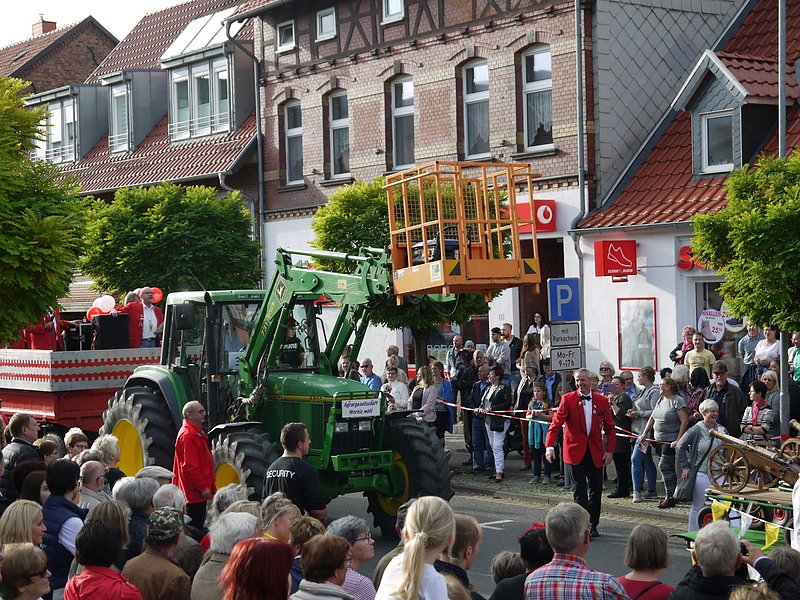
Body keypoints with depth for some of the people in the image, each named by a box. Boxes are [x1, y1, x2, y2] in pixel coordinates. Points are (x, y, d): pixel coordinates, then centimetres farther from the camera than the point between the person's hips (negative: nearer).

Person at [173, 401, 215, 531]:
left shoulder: (198, 433, 16)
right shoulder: (187, 435, -17)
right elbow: (189, 466, -22)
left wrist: (210, 485, 21)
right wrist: (202, 487, -20)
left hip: (200, 491, 10)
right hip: (194, 493, -10)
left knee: (199, 524, 14)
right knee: (195, 527, -6)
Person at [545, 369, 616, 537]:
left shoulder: (602, 400, 4)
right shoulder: (568, 399, -3)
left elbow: (609, 427, 9)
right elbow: (556, 423, -8)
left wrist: (609, 450, 1)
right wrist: (550, 446, -21)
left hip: (595, 451, 3)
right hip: (576, 450, -2)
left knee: (596, 488, 5)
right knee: (580, 489, -2)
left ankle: (593, 525, 18)